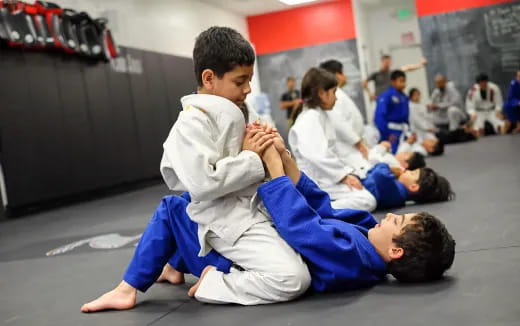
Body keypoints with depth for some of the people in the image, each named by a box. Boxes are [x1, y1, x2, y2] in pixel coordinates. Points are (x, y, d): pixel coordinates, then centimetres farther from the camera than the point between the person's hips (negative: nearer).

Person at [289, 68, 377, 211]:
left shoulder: (320, 116, 17)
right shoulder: (310, 119, -15)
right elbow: (319, 156, -23)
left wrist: (346, 172, 7)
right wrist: (344, 175, -16)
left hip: (327, 178, 10)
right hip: (317, 182, -10)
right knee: (367, 201, -21)